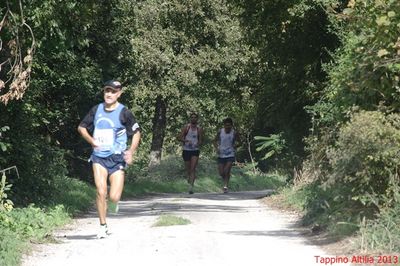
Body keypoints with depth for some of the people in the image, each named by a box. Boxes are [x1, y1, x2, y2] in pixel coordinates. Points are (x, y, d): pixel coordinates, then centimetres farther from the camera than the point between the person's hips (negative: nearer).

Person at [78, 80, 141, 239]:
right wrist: (92, 141, 0)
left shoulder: (124, 112, -5)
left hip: (117, 158, -2)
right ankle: (103, 226, 1)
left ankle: (116, 199, 31)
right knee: (101, 192, -12)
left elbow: (136, 133, 4)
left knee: (114, 198, -8)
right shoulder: (96, 110, 5)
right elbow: (81, 127, 16)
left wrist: (131, 151, -8)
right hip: (99, 157, 2)